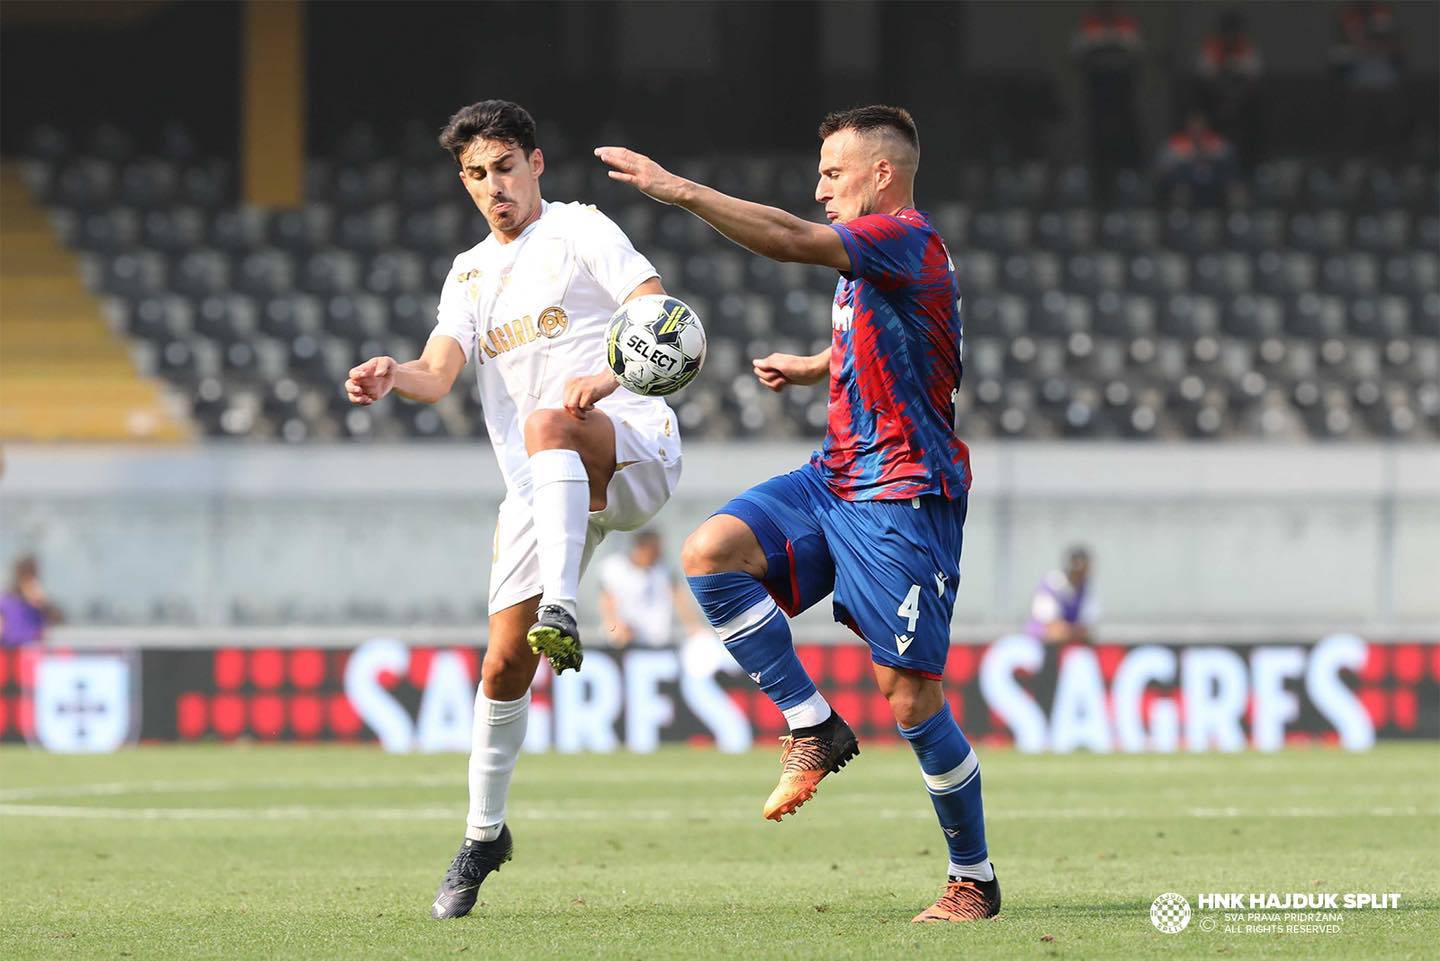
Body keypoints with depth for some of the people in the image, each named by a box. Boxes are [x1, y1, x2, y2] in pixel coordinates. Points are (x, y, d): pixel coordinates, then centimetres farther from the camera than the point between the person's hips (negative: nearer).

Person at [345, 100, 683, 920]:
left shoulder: (580, 230, 4)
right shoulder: (470, 274, 20)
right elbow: (439, 373, 4)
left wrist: (607, 377, -27)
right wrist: (390, 377, -20)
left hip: (633, 449, -6)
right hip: (540, 486, 6)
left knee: (544, 424, -41)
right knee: (505, 663, -1)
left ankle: (561, 614, -56)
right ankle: (484, 832, 15)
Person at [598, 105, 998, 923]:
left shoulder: (908, 239, -14)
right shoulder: (866, 258, 16)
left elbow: (789, 240, -28)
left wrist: (678, 190, -30)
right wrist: (811, 367, 20)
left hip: (902, 498, -9)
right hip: (837, 479, 9)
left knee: (912, 698, -5)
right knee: (711, 554, -14)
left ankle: (976, 880, 10)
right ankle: (814, 728, -6)